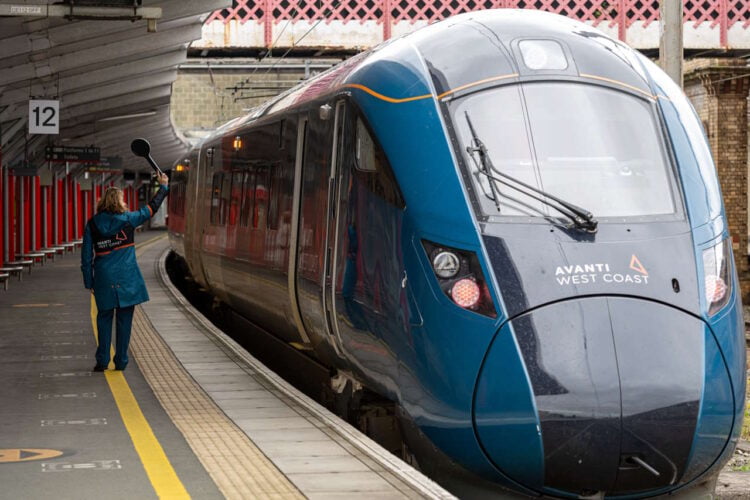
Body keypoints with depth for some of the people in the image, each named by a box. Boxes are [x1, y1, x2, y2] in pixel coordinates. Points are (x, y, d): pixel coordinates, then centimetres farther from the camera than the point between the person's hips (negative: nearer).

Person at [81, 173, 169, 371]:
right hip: (127, 279, -1)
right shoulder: (127, 220, -3)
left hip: (104, 280, 1)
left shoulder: (92, 224, 1)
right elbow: (150, 209, 12)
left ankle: (102, 360, 6)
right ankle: (121, 361, 8)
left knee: (104, 318, 12)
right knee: (124, 319, 6)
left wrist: (89, 282, 9)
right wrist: (163, 187, 25)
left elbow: (86, 256, 2)